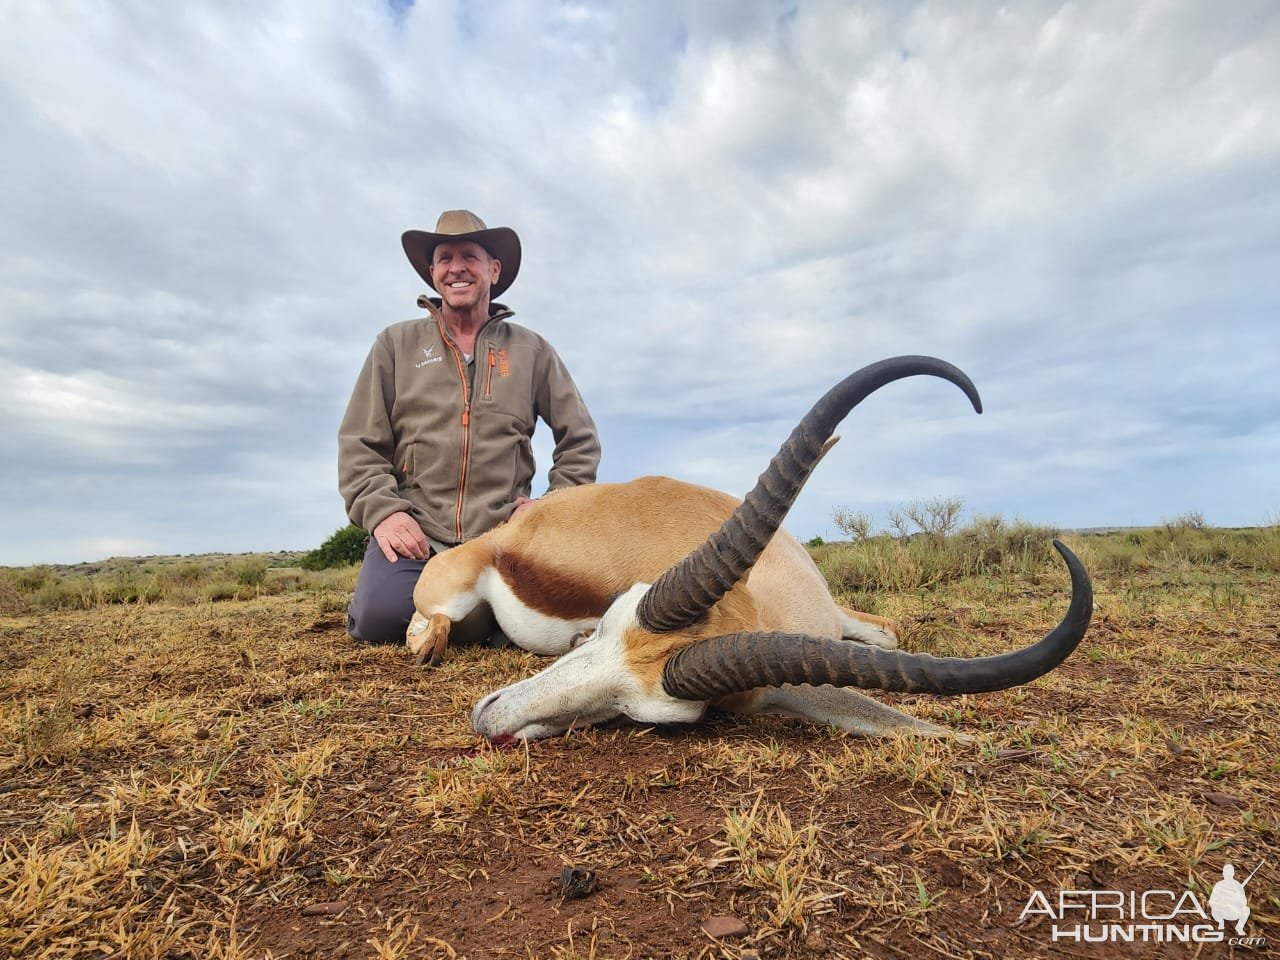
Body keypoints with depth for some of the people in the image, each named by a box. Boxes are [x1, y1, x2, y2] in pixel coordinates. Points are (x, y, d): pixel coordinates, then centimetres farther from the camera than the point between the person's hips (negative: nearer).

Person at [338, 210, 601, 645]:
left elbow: (581, 441, 13)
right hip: (415, 531, 0)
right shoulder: (395, 344, 10)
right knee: (380, 617, -25)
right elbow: (359, 444, 6)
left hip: (503, 533, 1)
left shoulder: (533, 351, 11)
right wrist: (382, 510, -9)